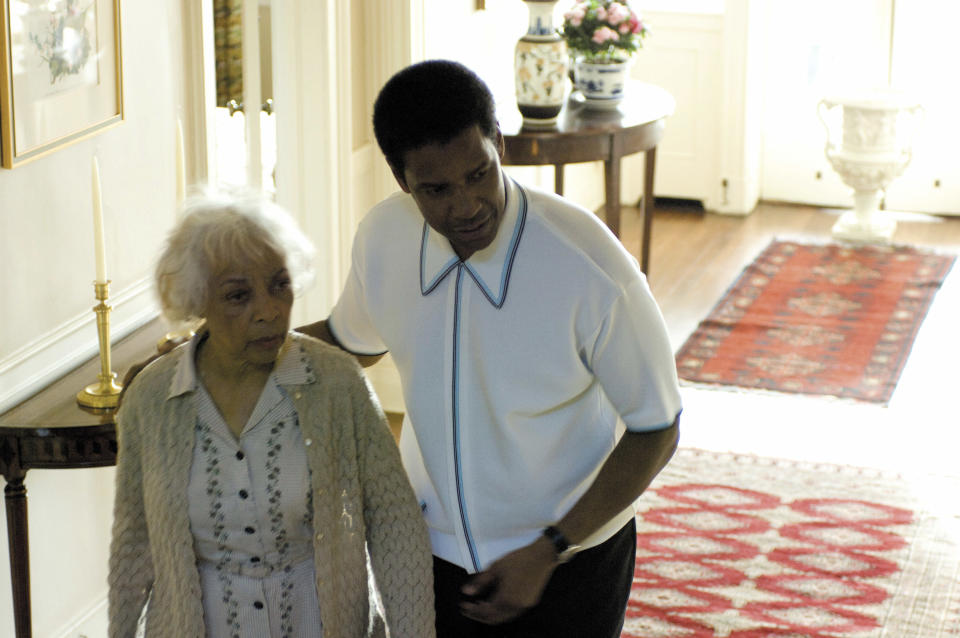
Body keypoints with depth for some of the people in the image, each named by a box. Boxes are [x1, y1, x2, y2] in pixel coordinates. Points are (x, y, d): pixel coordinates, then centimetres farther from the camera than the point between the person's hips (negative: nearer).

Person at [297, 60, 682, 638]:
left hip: (568, 557, -3)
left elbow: (656, 429, -16)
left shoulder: (591, 267, -27)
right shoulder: (382, 239, -13)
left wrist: (546, 555, -19)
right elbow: (351, 340, 10)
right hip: (434, 548, 3)